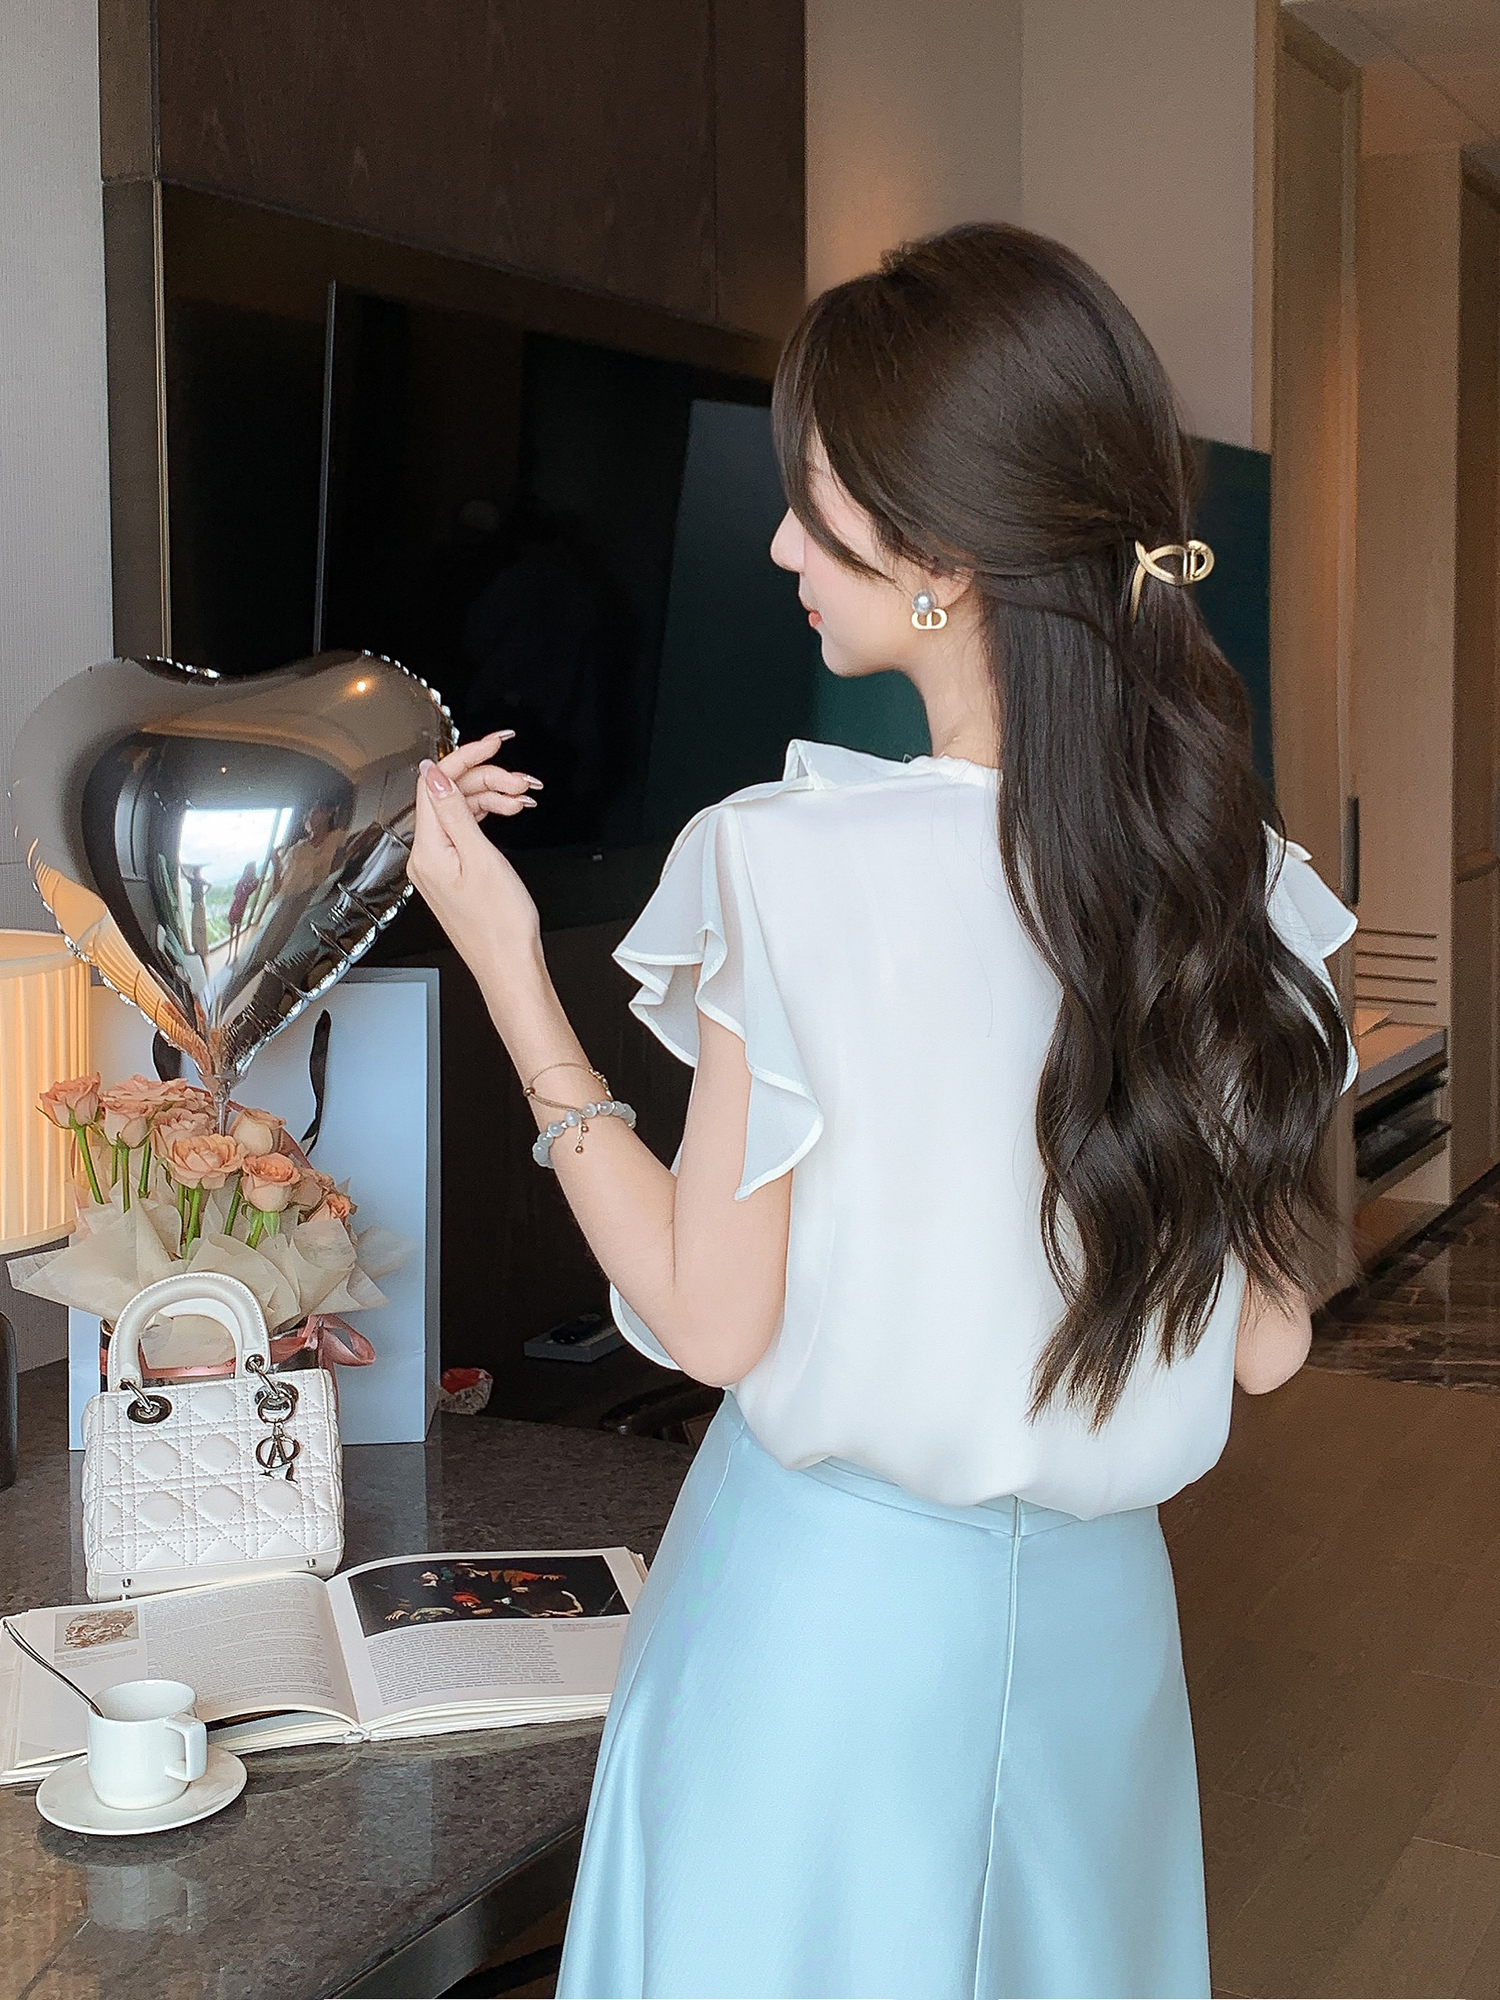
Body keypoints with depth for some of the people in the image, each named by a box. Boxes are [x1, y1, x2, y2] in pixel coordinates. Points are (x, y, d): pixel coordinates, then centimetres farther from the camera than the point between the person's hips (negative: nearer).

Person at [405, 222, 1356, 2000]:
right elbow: (1266, 1343, -2)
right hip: (1099, 1609, 4)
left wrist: (506, 968, -11)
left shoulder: (790, 867, -22)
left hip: (827, 1603, -4)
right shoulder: (1238, 874, -8)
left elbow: (708, 1316, -14)